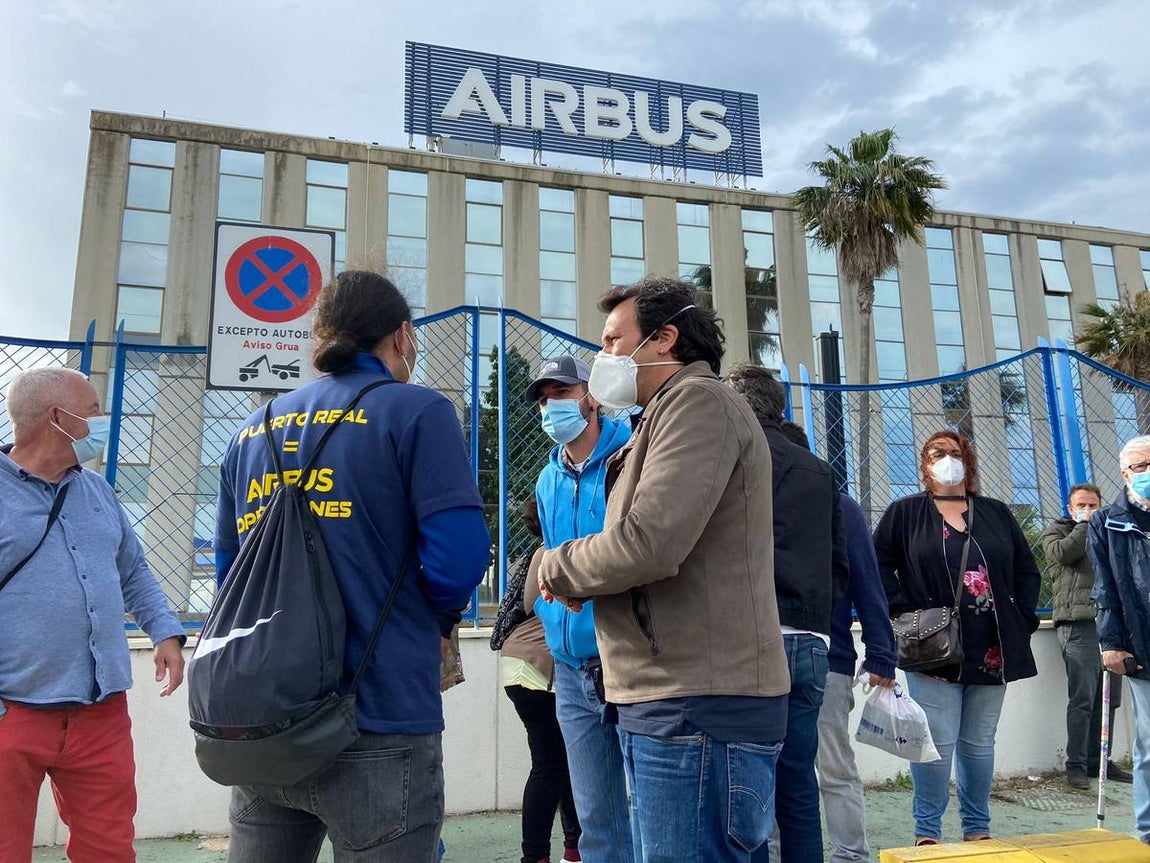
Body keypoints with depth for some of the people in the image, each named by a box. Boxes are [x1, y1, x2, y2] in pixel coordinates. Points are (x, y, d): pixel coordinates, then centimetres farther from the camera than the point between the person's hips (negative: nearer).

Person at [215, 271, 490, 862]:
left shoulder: (254, 430, 10)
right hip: (379, 733, -5)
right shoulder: (416, 412, -7)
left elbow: (228, 568, 16)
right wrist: (435, 618, 7)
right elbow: (458, 560, -15)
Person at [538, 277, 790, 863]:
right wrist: (582, 580, 3)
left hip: (699, 710, -10)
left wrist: (558, 568, -4)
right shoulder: (670, 413, 22)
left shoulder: (699, 401, -10)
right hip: (669, 705, 10)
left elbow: (646, 544, -22)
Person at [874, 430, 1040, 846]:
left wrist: (1022, 618, 6)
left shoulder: (997, 513, 14)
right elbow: (878, 563, -1)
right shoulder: (905, 512, 4)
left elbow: (1027, 569, 17)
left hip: (993, 651, 4)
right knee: (938, 742, -4)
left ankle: (978, 827, 26)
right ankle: (927, 831, 9)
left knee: (979, 742, 13)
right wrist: (904, 612, -9)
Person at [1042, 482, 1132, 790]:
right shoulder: (1057, 530, 9)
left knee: (1108, 699, 8)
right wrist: (1083, 524, -2)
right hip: (1078, 623, -6)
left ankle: (1098, 761, 18)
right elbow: (1062, 553, -13)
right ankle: (1076, 766, -2)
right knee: (1082, 699, -8)